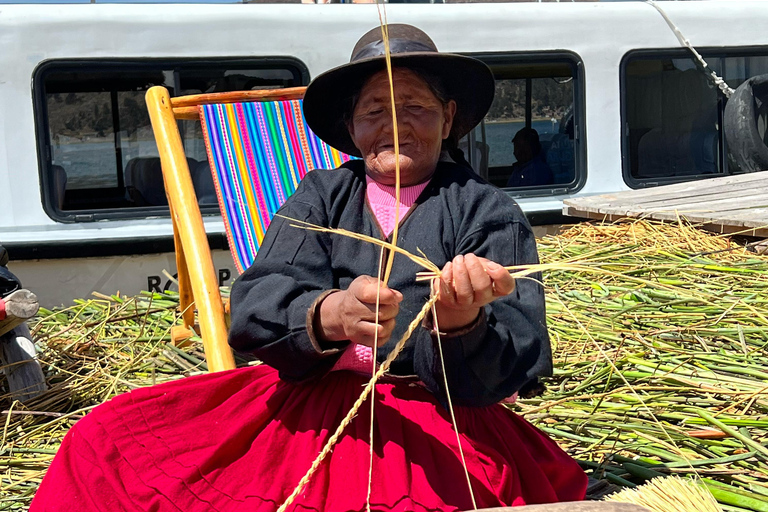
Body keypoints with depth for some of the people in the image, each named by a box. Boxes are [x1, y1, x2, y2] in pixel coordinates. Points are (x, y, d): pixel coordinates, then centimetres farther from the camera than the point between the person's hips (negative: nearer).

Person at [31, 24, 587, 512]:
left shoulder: (490, 213, 3)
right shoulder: (321, 196, 10)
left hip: (436, 425, -3)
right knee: (105, 441, -7)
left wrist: (463, 325, -32)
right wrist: (329, 316, -28)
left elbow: (509, 370, -8)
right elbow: (255, 308, -5)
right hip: (307, 404, 3)